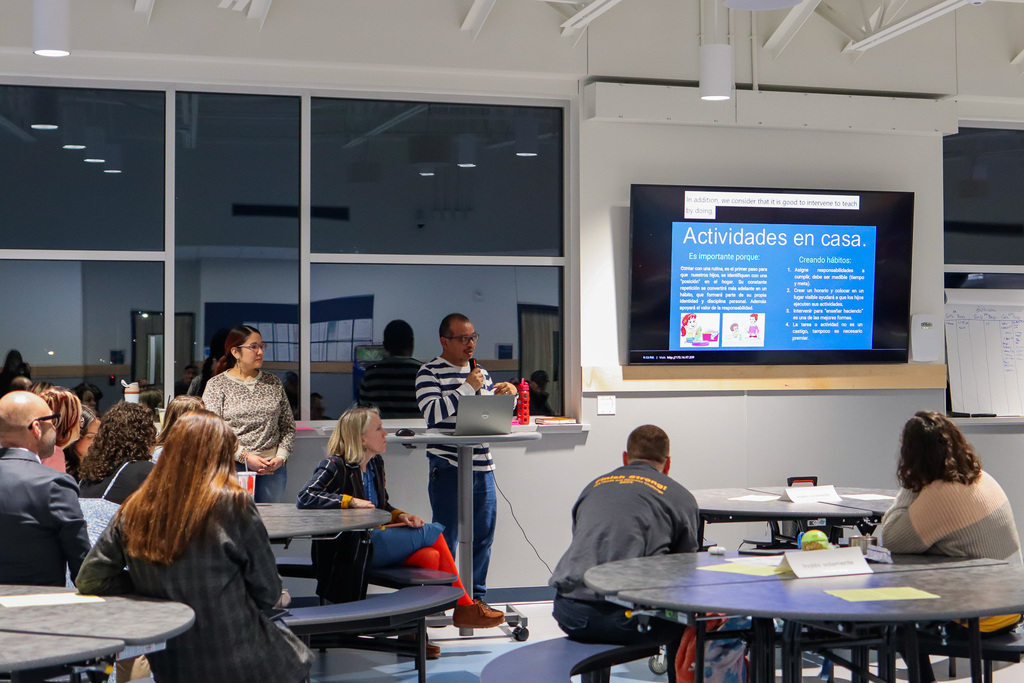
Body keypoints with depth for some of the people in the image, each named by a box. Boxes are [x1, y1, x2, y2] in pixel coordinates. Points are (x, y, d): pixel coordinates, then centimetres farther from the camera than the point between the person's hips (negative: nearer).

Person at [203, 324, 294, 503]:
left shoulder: (273, 384, 13)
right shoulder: (216, 385, 3)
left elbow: (288, 426, 13)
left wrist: (281, 456, -4)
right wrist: (244, 457, -14)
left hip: (273, 468, 3)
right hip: (233, 467, -3)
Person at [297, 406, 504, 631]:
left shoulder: (375, 463, 16)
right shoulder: (336, 466, -8)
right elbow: (305, 497, -21)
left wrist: (401, 516, 1)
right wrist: (350, 501, -23)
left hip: (376, 535, 8)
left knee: (429, 556, -19)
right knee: (432, 533, -14)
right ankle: (465, 607, -1)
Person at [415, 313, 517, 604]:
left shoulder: (480, 373, 18)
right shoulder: (429, 372, -2)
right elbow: (432, 411, -17)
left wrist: (507, 394, 5)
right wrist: (468, 387, -16)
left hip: (481, 465, 6)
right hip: (448, 467, -6)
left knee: (483, 533, 8)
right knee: (446, 536, -5)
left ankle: (476, 596, 19)